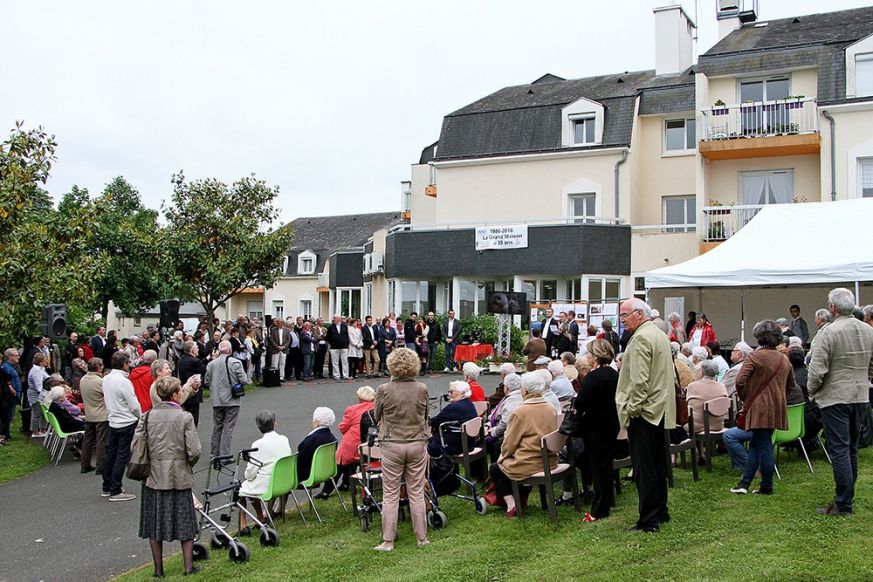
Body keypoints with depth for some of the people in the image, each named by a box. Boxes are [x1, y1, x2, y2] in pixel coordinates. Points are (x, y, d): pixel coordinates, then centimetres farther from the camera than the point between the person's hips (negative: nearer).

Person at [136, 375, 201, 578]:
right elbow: (194, 451, -14)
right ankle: (189, 567, 16)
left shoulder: (148, 416, -4)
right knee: (185, 523, 12)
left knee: (155, 523, 13)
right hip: (179, 478, -2)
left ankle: (158, 569, 19)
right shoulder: (185, 417, -12)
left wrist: (148, 463, 13)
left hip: (154, 478, 2)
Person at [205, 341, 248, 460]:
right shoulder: (235, 363, -11)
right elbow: (244, 380, -14)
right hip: (232, 401, -4)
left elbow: (206, 382, 7)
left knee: (217, 427, 14)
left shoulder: (211, 364, 1)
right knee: (228, 428, 1)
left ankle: (214, 454, 20)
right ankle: (224, 454, 0)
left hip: (216, 401, 4)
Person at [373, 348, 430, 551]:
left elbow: (377, 416, 3)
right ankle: (422, 538, 18)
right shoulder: (422, 389, -6)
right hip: (417, 445, 2)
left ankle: (388, 540, 9)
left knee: (390, 495, 7)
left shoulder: (384, 390, -12)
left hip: (392, 445, -2)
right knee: (417, 493, 11)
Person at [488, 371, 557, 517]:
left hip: (529, 465, -7)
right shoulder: (551, 409, 3)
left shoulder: (520, 412, -17)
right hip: (550, 461, 7)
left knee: (495, 469, 16)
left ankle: (511, 504, 4)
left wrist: (503, 455, 12)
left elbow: (509, 443, -9)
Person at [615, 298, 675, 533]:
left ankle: (649, 520, -3)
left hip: (643, 411, -10)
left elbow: (639, 380, -21)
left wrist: (632, 408, -15)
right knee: (657, 463, 17)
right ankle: (661, 511, 26)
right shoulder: (660, 334, 16)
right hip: (660, 410, 10)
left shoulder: (641, 338, -15)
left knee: (644, 468, -6)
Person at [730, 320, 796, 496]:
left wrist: (745, 399, -3)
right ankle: (744, 483, 14)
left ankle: (767, 487, 6)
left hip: (760, 407, -7)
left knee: (764, 446, 0)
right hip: (778, 408, 7)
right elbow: (791, 386, 19)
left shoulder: (754, 356, -10)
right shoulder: (784, 359, 11)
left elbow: (740, 381, -18)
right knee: (755, 445, 13)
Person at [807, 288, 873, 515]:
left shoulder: (827, 332, -17)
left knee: (839, 449, -2)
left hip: (835, 397, -6)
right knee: (851, 448, 17)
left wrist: (812, 391, -1)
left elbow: (817, 370, -18)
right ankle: (847, 494, 26)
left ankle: (843, 503, 0)